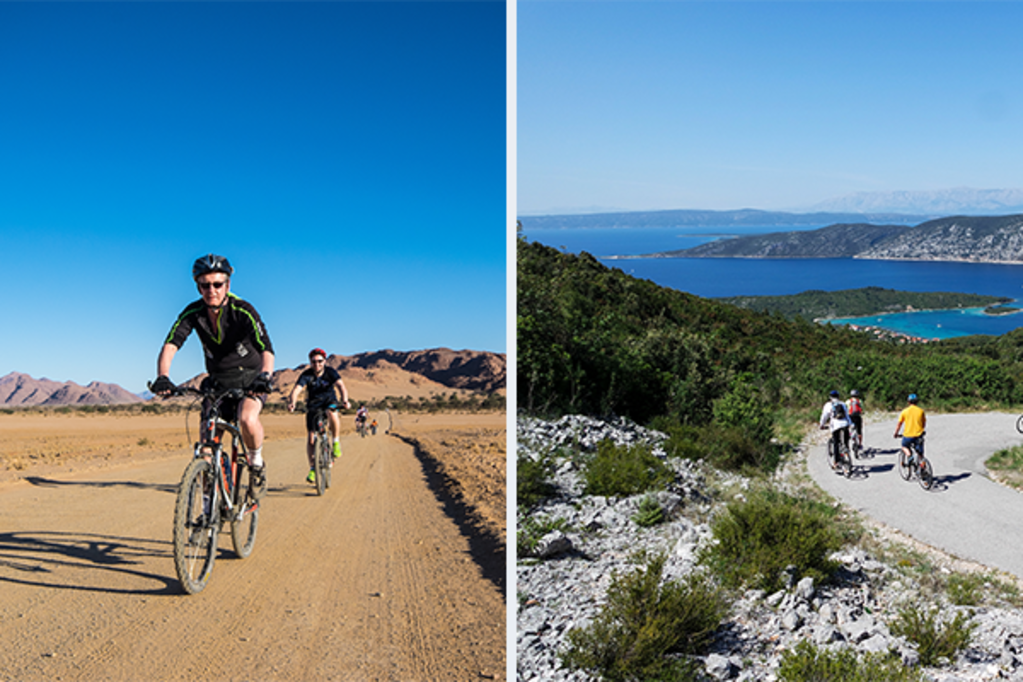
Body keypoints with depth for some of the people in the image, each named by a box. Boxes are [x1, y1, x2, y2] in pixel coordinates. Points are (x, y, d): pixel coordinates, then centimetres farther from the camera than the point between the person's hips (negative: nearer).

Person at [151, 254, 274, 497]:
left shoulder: (243, 311, -24)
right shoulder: (193, 312, -13)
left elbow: (266, 349, -35)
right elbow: (170, 345, -24)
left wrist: (265, 375, -55)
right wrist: (162, 377, -42)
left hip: (249, 378, -4)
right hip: (217, 381, 4)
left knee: (247, 418, -33)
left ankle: (257, 464, -4)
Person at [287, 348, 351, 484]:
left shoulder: (330, 372, -19)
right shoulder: (306, 375, -19)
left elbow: (341, 386, -33)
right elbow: (297, 389, -34)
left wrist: (345, 400, -53)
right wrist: (292, 402, -54)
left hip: (329, 402, -1)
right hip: (313, 406, 1)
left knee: (332, 413, -37)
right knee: (311, 437, -7)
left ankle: (336, 442, -16)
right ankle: (312, 468, 7)